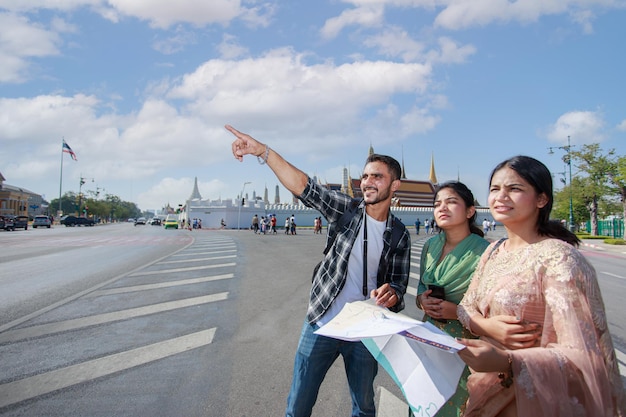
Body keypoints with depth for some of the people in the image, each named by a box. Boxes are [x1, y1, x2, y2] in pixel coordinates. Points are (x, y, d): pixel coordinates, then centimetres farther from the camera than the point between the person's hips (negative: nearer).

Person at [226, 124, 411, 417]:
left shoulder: (399, 236, 0)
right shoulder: (346, 210, -5)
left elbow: (399, 286, 1)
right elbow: (301, 184, -17)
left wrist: (391, 294, -25)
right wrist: (261, 150, -30)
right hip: (321, 325, -1)